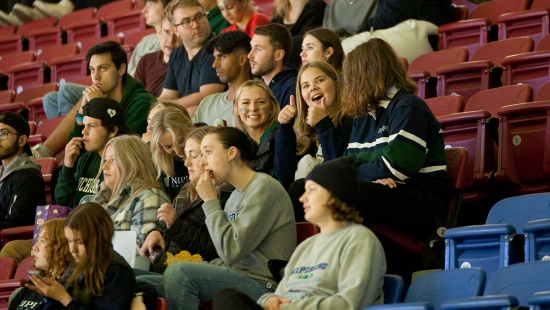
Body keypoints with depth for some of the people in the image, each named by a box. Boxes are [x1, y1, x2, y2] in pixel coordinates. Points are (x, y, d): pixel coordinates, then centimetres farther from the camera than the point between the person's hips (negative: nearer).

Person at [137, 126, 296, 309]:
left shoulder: (264, 188, -11)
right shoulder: (236, 195, 18)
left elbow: (230, 252, -18)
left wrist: (211, 202, -8)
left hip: (262, 284, -9)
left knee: (178, 273, -30)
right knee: (141, 283, -1)